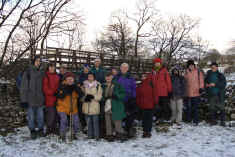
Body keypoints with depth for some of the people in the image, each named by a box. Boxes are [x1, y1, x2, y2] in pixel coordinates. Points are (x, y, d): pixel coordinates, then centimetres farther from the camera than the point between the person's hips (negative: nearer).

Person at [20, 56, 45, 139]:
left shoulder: (41, 73, 9)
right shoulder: (28, 72, -4)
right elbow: (23, 86, -5)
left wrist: (44, 98, 14)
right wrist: (23, 99, -8)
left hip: (39, 99, 4)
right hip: (30, 99, -4)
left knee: (40, 116, 8)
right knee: (31, 116, 3)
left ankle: (40, 130, 24)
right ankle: (32, 131, 19)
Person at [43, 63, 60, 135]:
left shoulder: (57, 77, 16)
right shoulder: (46, 76, -2)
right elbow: (45, 88, -7)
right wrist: (53, 93, -15)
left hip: (56, 98, 5)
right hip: (49, 99, -5)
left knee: (55, 114, 8)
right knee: (51, 114, -7)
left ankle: (54, 129, 20)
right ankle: (49, 129, 7)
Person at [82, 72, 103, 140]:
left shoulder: (98, 85, -1)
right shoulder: (84, 85, 9)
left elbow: (99, 96, -3)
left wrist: (93, 96, -20)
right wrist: (85, 98, -10)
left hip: (95, 107, -3)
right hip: (86, 107, 3)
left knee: (95, 122, 0)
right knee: (88, 122, 10)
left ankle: (96, 136, 10)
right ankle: (90, 136, 22)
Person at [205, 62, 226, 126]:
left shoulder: (220, 75, -1)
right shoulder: (208, 75, 9)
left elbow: (223, 84, -10)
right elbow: (205, 81, 20)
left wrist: (215, 84, -19)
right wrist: (206, 85, -2)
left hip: (219, 94, -3)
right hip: (211, 94, 3)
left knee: (221, 108, -1)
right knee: (212, 108, 7)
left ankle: (222, 121, 8)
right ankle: (213, 120, 17)